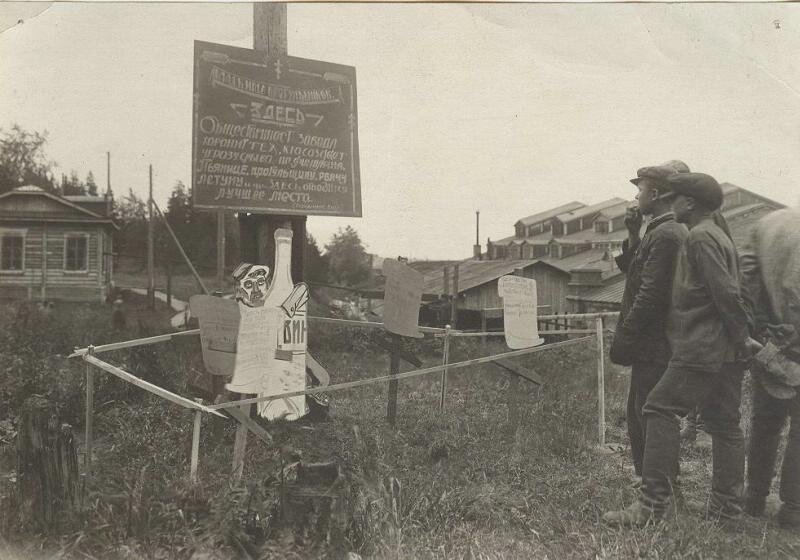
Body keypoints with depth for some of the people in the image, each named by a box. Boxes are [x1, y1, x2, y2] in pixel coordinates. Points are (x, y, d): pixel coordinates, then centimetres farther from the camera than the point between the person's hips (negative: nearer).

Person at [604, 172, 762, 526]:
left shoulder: (699, 238, -11)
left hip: (702, 347, -10)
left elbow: (725, 292, -18)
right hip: (727, 353, 11)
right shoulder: (720, 236, 20)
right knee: (724, 423, 11)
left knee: (661, 410, -10)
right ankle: (726, 507, 18)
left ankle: (652, 504, -10)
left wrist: (743, 338, -13)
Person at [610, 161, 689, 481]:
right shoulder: (667, 231, 15)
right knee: (638, 415, 19)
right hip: (653, 346, 10)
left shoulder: (665, 235, -18)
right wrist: (633, 236, 8)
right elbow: (635, 273, 18)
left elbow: (651, 293, -23)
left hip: (653, 348, -10)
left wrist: (624, 338, -19)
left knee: (649, 420, -2)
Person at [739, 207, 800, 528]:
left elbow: (745, 282, -1)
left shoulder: (765, 225, 4)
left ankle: (755, 498, 25)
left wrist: (755, 331, 2)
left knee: (764, 422, 17)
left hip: (766, 345, 5)